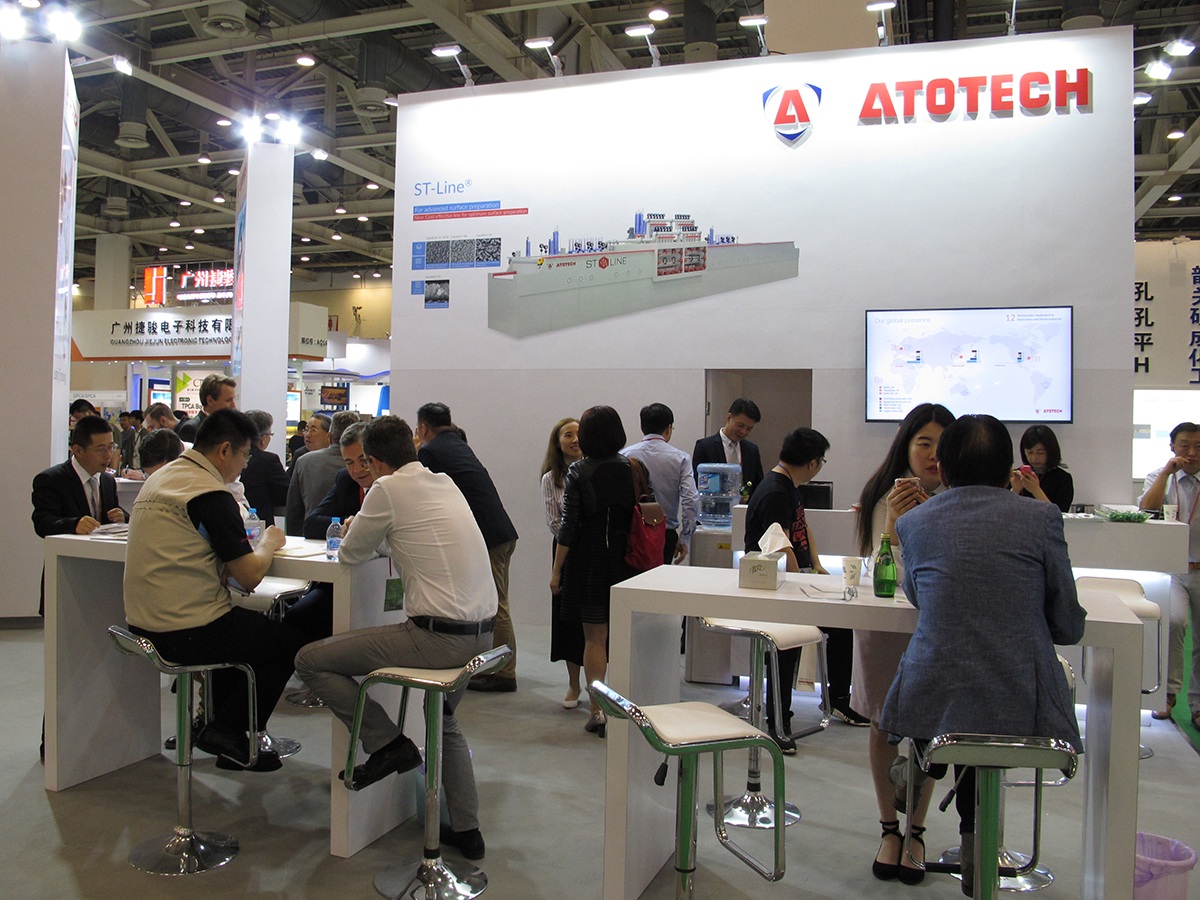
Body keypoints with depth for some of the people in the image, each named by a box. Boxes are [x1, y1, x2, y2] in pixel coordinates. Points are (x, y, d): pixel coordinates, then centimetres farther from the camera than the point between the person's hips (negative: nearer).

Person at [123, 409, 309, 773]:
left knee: (250, 625, 29)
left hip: (144, 625, 10)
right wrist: (268, 543, 3)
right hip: (186, 634, -10)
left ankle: (216, 725, 29)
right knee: (290, 640, 5)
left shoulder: (159, 478, 11)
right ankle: (227, 732, 12)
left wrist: (243, 543, 10)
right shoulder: (210, 494, -18)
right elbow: (250, 576, -17)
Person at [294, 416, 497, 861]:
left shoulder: (388, 489, -9)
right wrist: (380, 533, 32)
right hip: (482, 631, 9)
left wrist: (355, 533, 22)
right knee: (445, 720, 33)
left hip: (440, 637, -8)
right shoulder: (446, 482, 12)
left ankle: (388, 743, 6)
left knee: (310, 660, 1)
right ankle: (466, 829, 33)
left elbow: (350, 554, 2)